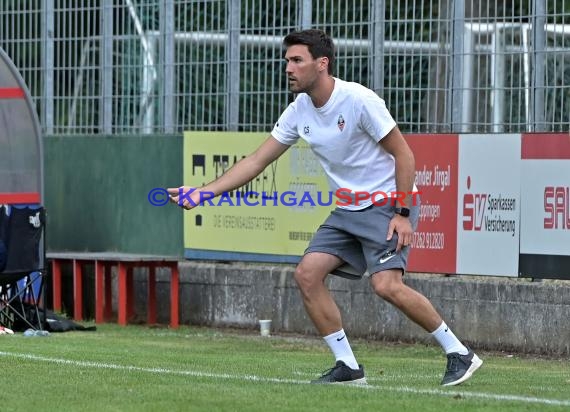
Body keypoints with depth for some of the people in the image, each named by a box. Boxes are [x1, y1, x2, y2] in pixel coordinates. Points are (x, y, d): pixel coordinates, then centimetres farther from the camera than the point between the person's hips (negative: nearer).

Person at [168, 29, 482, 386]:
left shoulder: (358, 100, -19)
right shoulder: (299, 112, 1)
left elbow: (404, 155, -15)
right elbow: (257, 161, 6)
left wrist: (402, 214, -19)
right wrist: (203, 192, -2)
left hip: (389, 204, -8)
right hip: (348, 210, 8)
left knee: (387, 285, -24)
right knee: (308, 273, -7)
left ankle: (459, 353, -8)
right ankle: (347, 366, 1)